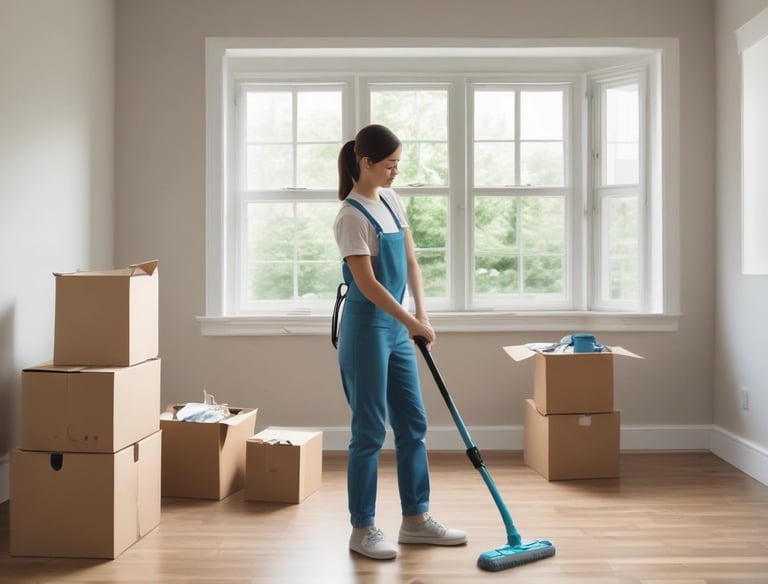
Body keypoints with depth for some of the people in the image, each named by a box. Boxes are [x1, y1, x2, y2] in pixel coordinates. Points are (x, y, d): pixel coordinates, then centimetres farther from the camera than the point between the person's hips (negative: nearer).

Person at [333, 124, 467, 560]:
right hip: (367, 328, -8)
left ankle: (415, 519, 25)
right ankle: (362, 528, 15)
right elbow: (367, 283, -20)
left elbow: (411, 262, 10)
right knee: (370, 431, 0)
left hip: (397, 328, 8)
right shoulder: (352, 216, -15)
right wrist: (413, 323, -18)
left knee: (413, 423, 12)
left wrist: (420, 315, -1)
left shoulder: (393, 202, 10)